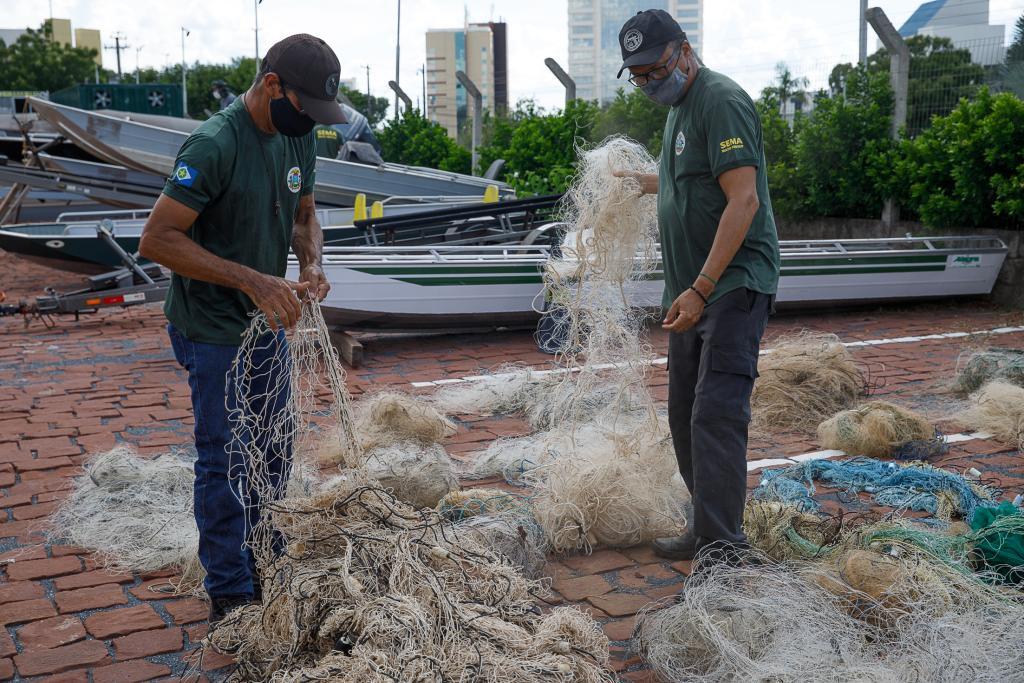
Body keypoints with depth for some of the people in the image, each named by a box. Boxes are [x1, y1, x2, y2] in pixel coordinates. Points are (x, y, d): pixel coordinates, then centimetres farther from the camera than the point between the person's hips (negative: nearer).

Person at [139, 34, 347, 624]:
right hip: (213, 332, -8)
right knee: (225, 463, 1)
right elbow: (157, 239, -26)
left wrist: (312, 264, -6)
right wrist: (252, 280, -31)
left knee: (273, 457, 18)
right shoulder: (216, 145, -24)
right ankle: (230, 596, 15)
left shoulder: (299, 139, 0)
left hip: (268, 325, 8)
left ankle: (264, 572, 36)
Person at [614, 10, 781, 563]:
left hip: (733, 284, -10)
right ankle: (705, 532, 22)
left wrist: (700, 289, -25)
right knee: (685, 416, 11)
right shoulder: (678, 108, 18)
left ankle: (723, 550, -11)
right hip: (692, 290, 10)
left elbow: (743, 200, -21)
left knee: (716, 413, -15)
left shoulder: (721, 101, -12)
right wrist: (642, 183, 44)